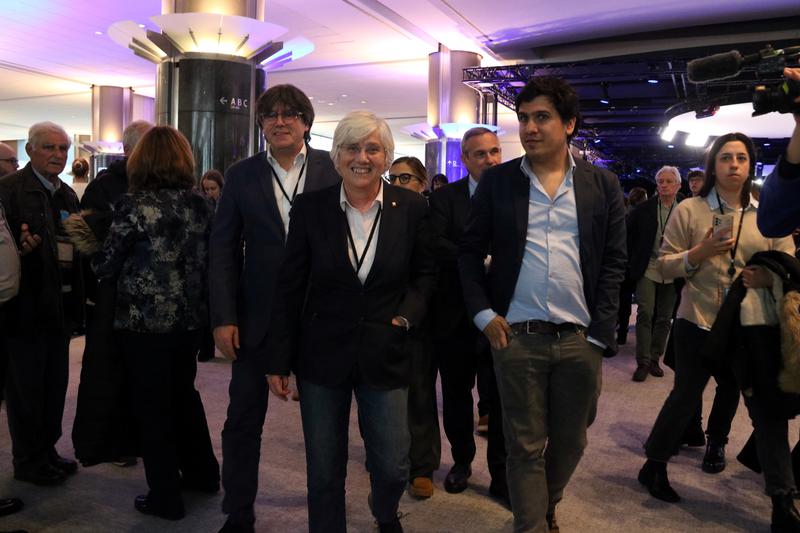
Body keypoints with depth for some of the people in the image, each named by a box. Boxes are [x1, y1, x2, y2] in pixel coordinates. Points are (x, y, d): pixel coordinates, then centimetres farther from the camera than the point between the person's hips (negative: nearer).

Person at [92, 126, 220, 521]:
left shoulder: (135, 205, -13)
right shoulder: (201, 205, 1)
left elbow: (105, 267, -7)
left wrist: (94, 257, 13)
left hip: (145, 323, -5)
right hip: (189, 319, 5)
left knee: (152, 407, 8)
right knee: (184, 394, 22)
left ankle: (166, 497, 18)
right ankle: (202, 473, 34)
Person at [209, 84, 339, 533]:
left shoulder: (333, 169, -2)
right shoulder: (242, 175, 2)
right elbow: (224, 250, 2)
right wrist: (224, 317, -5)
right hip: (258, 317, 1)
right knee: (244, 420, 8)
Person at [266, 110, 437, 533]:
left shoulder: (411, 207, -3)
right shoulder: (310, 207, -4)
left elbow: (425, 273, 8)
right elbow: (290, 288, -1)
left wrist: (408, 315, -9)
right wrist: (278, 360, -1)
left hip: (386, 354, 0)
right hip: (322, 356, 0)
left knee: (392, 468, 10)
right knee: (323, 471, 11)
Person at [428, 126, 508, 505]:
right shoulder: (445, 197, 1)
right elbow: (437, 244, -14)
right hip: (455, 314, 1)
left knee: (501, 397, 6)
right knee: (456, 393, 15)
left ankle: (500, 474, 22)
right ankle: (462, 460, 36)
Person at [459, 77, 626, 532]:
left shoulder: (603, 184, 4)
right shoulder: (497, 181, 2)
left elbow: (614, 262, 3)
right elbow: (470, 252, 5)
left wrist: (600, 333, -3)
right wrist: (483, 314, -4)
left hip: (580, 339, 2)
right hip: (516, 337, -1)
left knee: (570, 443, 16)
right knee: (525, 448, 6)